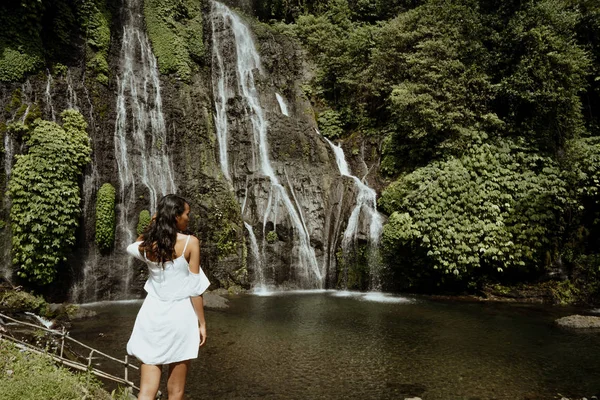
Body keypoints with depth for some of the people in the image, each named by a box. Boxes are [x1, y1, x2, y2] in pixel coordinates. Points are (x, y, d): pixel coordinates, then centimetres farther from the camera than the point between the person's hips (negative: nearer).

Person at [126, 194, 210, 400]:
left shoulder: (147, 244, 1)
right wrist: (201, 323, -1)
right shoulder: (190, 242, -11)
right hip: (179, 317, -4)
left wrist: (151, 226, 14)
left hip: (152, 316, 4)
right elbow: (194, 288, -11)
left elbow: (131, 248, 29)